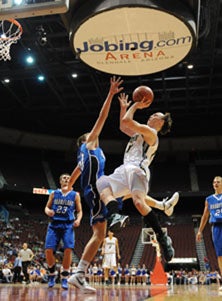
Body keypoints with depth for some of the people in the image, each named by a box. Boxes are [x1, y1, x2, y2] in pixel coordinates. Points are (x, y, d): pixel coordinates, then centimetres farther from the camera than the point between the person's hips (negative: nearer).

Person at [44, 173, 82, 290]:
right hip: (54, 224, 1)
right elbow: (47, 207, 14)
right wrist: (48, 211, -10)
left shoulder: (75, 195, 10)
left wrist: (78, 219, -10)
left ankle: (64, 278, -3)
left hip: (68, 225, -1)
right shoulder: (54, 194, 14)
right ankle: (52, 274, 14)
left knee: (68, 249, -15)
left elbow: (79, 211, 11)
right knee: (48, 250, -9)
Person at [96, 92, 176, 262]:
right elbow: (123, 126, 44)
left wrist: (135, 106, 8)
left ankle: (163, 239, -27)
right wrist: (124, 107, 37)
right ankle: (115, 216, -23)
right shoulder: (141, 133, 31)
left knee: (139, 202, -31)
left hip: (137, 169, -10)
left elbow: (126, 121, -8)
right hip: (125, 170, 10)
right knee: (102, 183, 0)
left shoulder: (150, 133, 1)